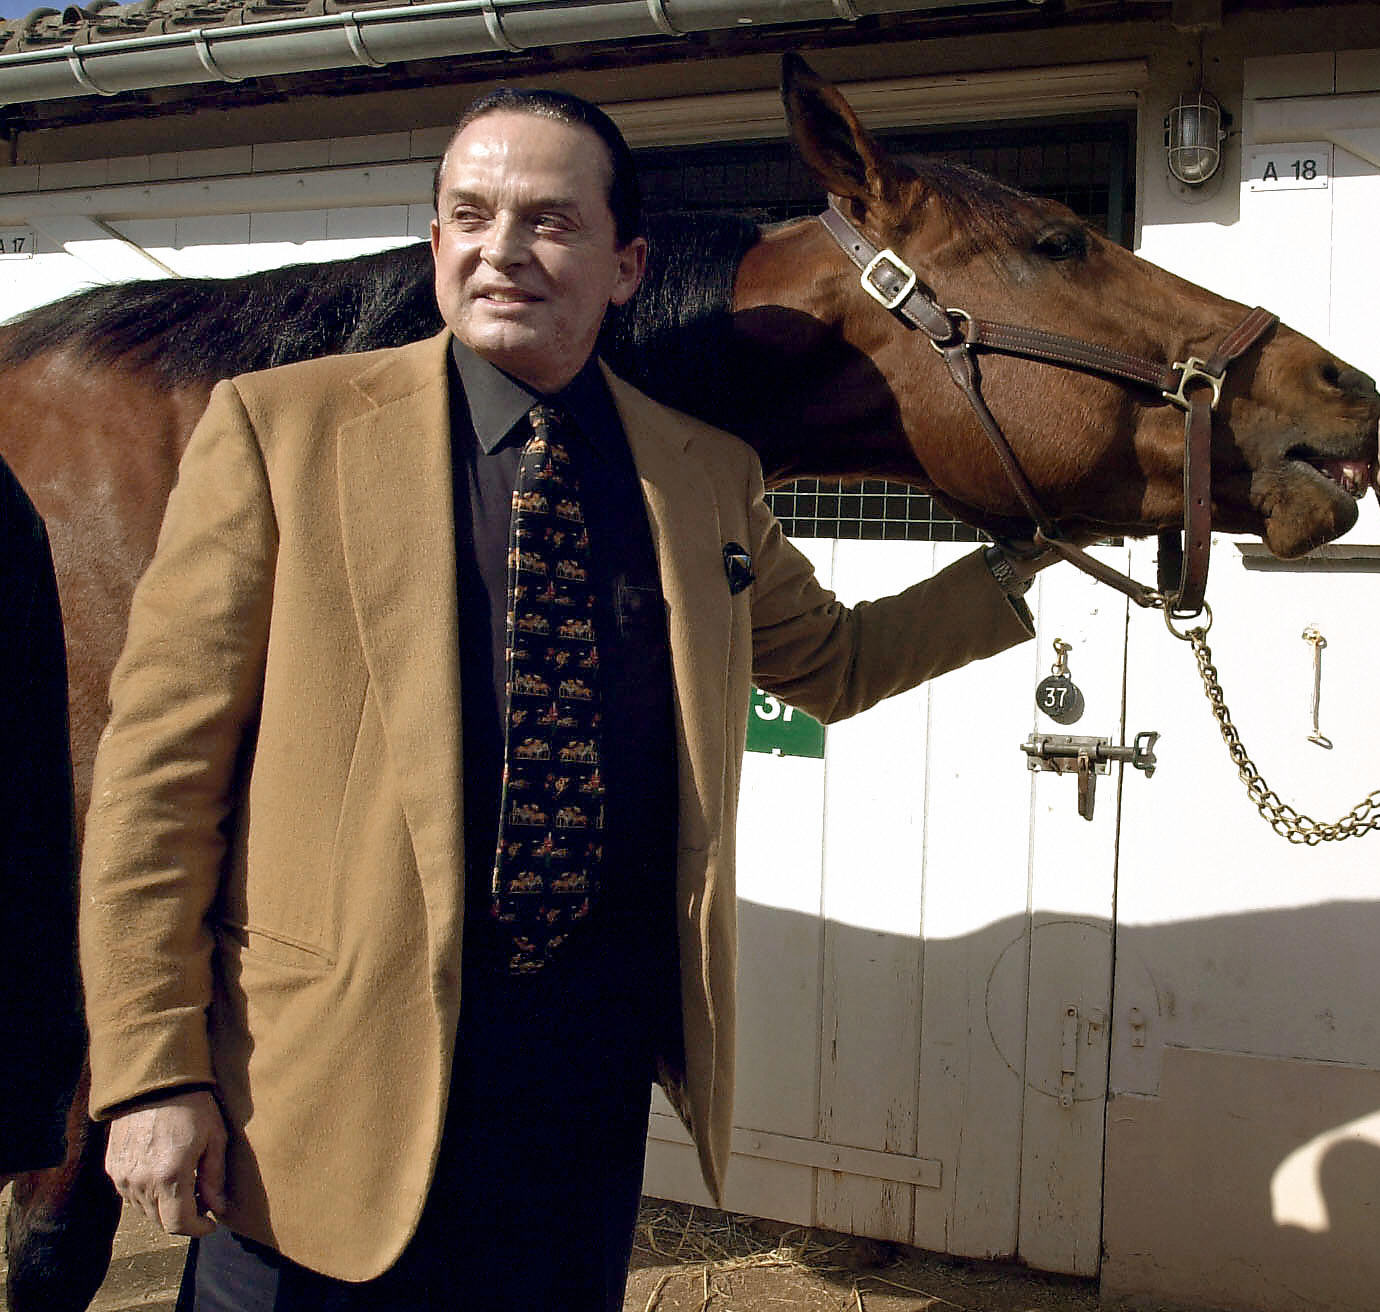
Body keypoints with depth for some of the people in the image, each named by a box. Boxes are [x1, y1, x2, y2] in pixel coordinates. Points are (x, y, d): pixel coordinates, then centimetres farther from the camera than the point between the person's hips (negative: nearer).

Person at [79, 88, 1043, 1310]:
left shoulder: (711, 473, 5)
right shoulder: (278, 425, -6)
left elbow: (832, 663, 22)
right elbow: (163, 758, -7)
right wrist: (153, 1071, -10)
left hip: (601, 1057, 4)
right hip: (342, 1056, -3)